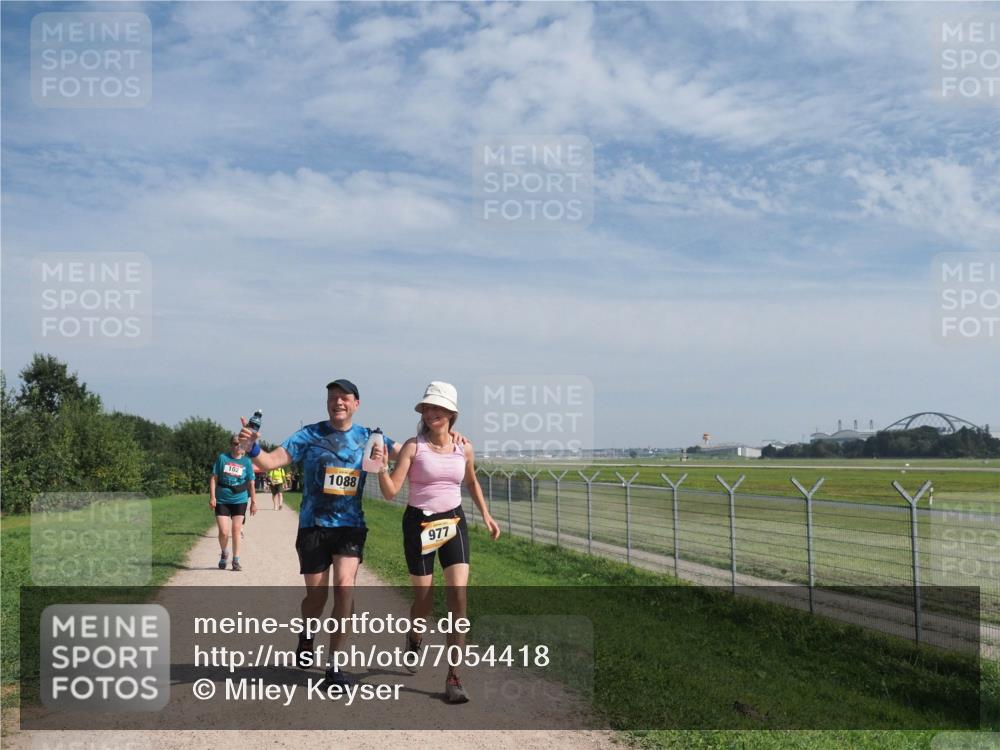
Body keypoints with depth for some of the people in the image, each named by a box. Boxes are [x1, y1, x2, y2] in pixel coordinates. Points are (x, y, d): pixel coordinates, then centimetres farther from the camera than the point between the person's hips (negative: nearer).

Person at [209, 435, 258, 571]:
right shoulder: (222, 458, 0)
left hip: (239, 500, 1)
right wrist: (212, 497, -6)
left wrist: (254, 502, 3)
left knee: (236, 529, 0)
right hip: (222, 500, -1)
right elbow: (214, 478, 2)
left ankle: (236, 560, 11)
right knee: (223, 532, -5)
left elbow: (251, 483, 7)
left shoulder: (247, 462, 3)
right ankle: (224, 553, 25)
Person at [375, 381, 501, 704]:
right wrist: (381, 468, -31)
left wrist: (485, 514, 16)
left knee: (458, 596, -11)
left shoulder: (464, 448, 1)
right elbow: (391, 491, -14)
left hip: (453, 522, 2)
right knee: (424, 601, 5)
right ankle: (413, 639, 43)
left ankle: (454, 678, -5)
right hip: (419, 523, -2)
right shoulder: (413, 446, -9)